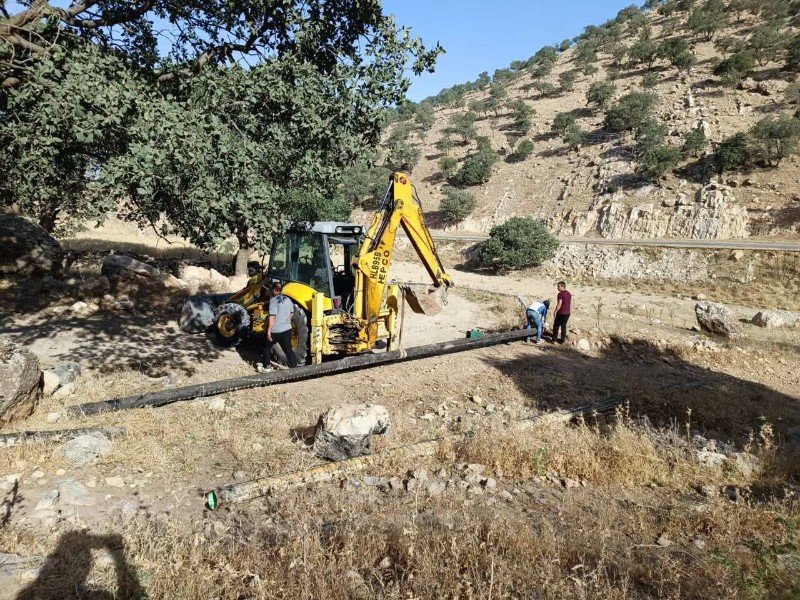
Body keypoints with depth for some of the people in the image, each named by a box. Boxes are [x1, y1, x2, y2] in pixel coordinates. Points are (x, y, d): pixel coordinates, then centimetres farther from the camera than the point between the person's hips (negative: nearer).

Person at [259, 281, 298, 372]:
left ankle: (266, 367, 22)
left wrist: (269, 330, -20)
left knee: (267, 347, 16)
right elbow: (291, 314, 17)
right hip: (287, 329, 6)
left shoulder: (273, 300, -15)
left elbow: (272, 317, -22)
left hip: (276, 331, -5)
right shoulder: (287, 299, 6)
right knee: (288, 349, 9)